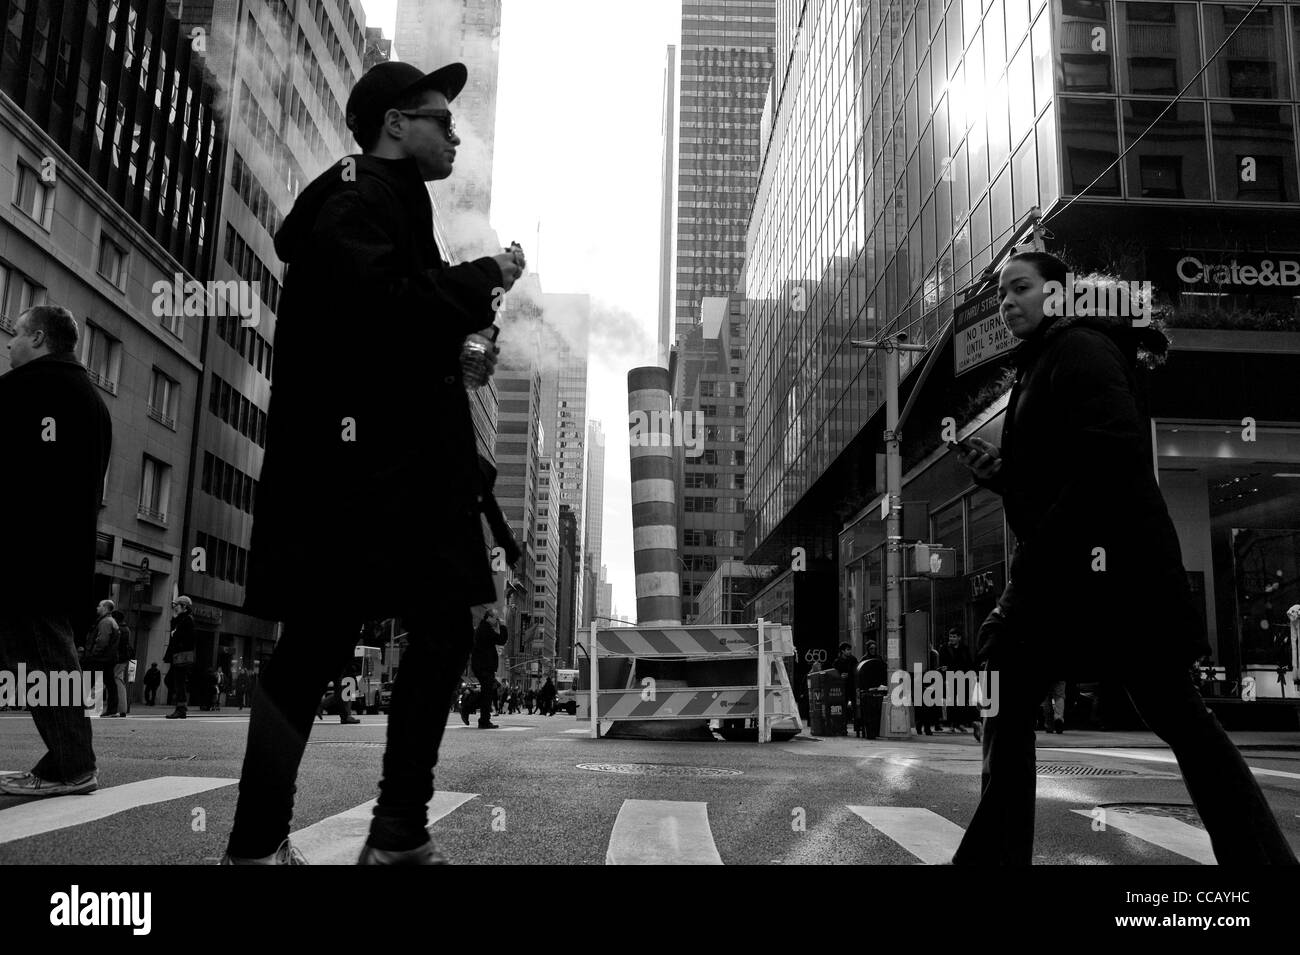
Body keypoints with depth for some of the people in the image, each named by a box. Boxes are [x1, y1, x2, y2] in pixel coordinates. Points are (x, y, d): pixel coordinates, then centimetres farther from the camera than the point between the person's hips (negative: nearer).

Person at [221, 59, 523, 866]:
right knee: (318, 643, -5)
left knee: (445, 630, 8)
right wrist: (484, 279, -9)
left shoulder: (392, 201, 23)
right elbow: (384, 302, -23)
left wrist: (461, 354, 6)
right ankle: (256, 846, 6)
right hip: (357, 458, -10)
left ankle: (400, 836, 14)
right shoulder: (359, 195, -6)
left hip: (405, 460, 10)